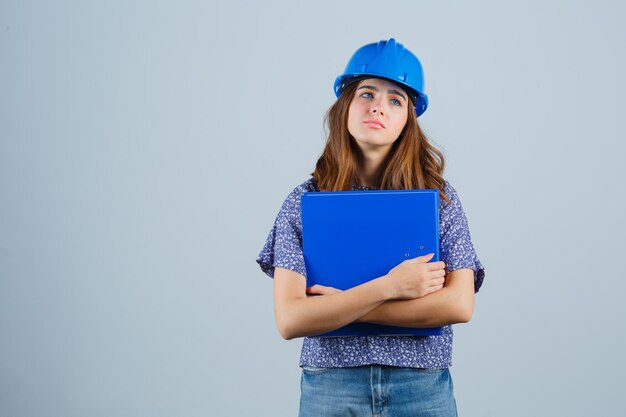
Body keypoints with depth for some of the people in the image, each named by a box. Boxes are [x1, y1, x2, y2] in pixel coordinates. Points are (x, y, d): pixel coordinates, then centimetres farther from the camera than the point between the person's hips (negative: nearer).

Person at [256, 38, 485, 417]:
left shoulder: (438, 196, -1)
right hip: (328, 387, 0)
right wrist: (389, 287, -17)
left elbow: (459, 304, -10)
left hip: (424, 386, 0)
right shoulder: (304, 201, -2)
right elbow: (289, 320, -9)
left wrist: (342, 304, -13)